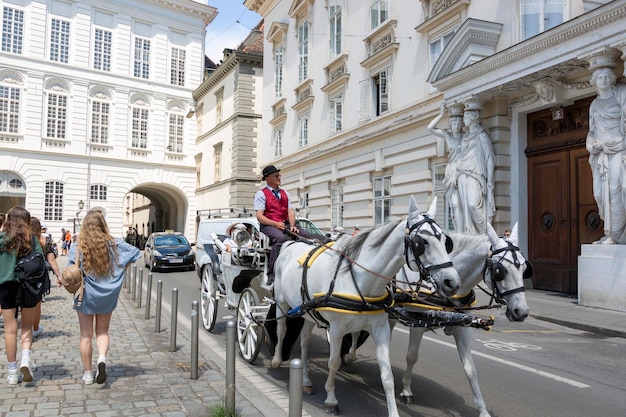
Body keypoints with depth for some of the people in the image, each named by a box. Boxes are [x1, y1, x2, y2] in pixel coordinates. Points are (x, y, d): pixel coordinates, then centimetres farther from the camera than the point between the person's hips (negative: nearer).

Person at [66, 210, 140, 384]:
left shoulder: (77, 247, -10)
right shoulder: (113, 244, -5)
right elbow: (135, 253, 0)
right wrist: (117, 270, 7)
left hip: (86, 296, -1)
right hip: (107, 296, 1)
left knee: (86, 335, 11)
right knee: (103, 331, 17)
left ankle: (88, 374, 17)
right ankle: (102, 358, -8)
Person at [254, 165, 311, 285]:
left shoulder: (285, 193, 21)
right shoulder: (261, 194, 4)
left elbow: (291, 212, 11)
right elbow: (259, 216, -6)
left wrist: (292, 226, -9)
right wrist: (275, 224, -20)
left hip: (285, 224, 6)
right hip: (268, 225, -6)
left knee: (306, 235, -19)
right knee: (280, 238, -38)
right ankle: (272, 274, -35)